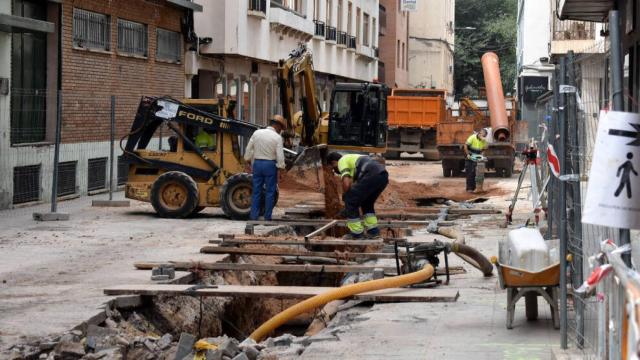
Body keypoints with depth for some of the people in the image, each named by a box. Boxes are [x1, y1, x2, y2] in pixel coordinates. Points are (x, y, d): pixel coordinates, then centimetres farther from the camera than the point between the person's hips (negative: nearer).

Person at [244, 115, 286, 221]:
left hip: (257, 164, 4)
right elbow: (280, 156, -14)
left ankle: (254, 216, 6)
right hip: (270, 165, -4)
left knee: (256, 191, 8)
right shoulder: (277, 137, -10)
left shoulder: (257, 133, 2)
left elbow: (248, 150, 6)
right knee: (270, 192, 4)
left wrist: (250, 162, 18)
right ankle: (267, 217, 4)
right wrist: (281, 169, -5)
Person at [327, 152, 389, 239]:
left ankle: (356, 233, 9)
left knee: (350, 201, 4)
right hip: (383, 174, 9)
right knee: (367, 203, 28)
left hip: (372, 175, -9)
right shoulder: (352, 158, 38)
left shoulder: (342, 161, 12)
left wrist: (345, 198, 13)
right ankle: (373, 231, 24)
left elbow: (346, 184, -4)